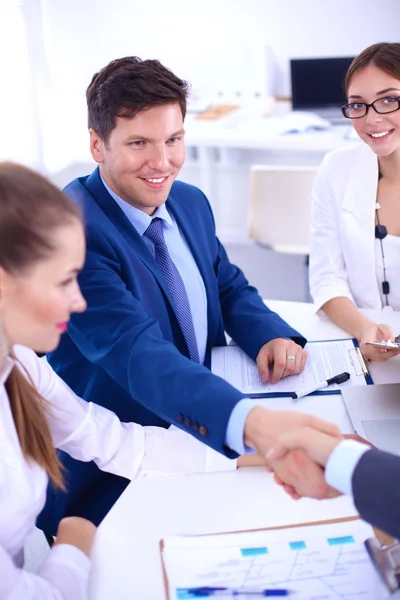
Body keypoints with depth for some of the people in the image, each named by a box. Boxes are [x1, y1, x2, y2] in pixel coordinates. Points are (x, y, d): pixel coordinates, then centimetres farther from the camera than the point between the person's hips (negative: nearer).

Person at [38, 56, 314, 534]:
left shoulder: (191, 203, 5)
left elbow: (230, 289, 14)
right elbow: (135, 351, -34)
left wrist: (271, 336, -10)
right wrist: (249, 420, -49)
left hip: (207, 434, 7)